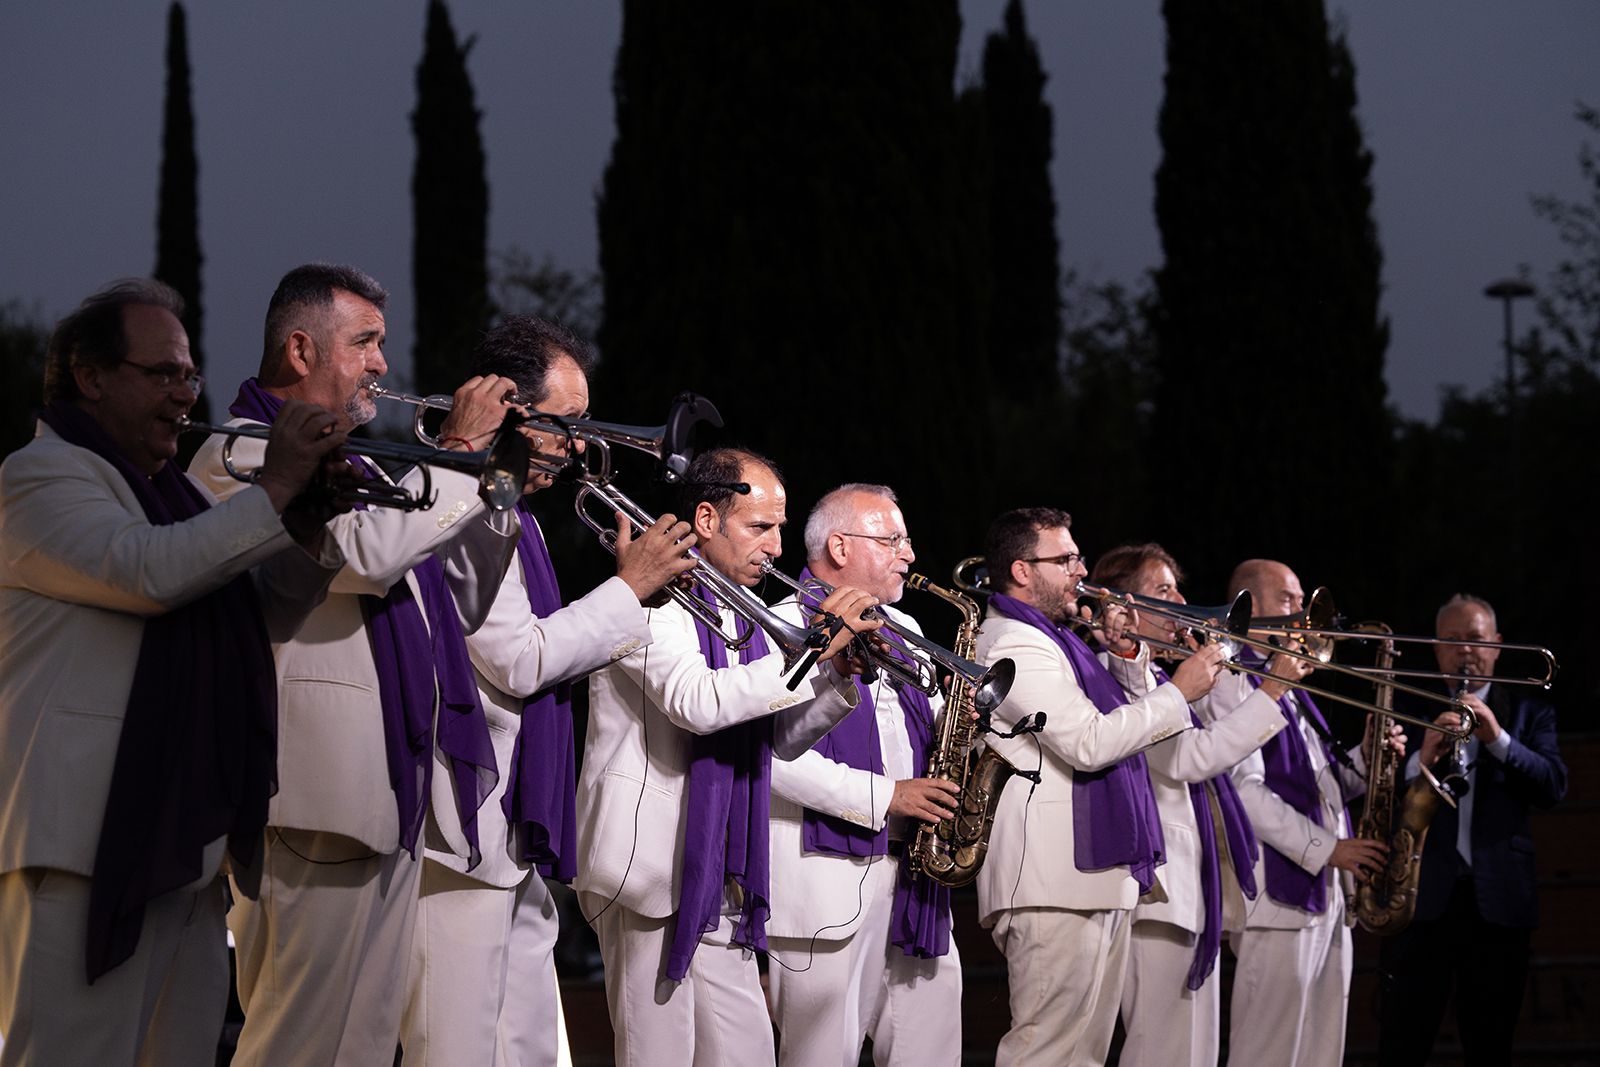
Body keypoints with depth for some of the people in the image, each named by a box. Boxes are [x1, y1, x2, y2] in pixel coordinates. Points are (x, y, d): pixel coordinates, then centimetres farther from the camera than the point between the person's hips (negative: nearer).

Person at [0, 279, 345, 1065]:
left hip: (184, 850, 9)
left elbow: (261, 621, 24)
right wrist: (273, 490, -14)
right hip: (86, 846, -9)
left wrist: (312, 530, 6)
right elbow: (151, 572, -20)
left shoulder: (171, 494, 25)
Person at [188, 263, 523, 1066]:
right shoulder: (241, 455, -6)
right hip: (319, 792, -10)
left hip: (388, 796, 10)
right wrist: (461, 449, -12)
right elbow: (363, 553, -23)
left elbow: (454, 605, 25)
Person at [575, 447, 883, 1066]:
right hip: (651, 868, -9)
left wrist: (841, 674, 1)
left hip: (719, 876, 9)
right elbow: (695, 702, -25)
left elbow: (781, 740, 18)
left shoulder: (737, 613, 19)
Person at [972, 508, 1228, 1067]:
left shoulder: (1054, 639, 21)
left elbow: (1122, 726, 26)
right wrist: (1178, 691, -14)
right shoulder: (1014, 644, -12)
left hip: (1102, 873, 11)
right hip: (1056, 882, -11)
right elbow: (1088, 744, -22)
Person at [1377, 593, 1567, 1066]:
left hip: (1497, 898, 1)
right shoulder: (1407, 705, 9)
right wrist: (1421, 760, -19)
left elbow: (1553, 786, -3)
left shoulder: (1527, 710, 11)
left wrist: (1499, 739, -15)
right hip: (1421, 893, -1)